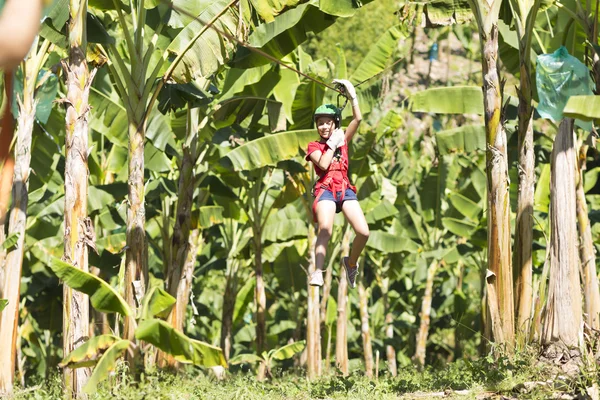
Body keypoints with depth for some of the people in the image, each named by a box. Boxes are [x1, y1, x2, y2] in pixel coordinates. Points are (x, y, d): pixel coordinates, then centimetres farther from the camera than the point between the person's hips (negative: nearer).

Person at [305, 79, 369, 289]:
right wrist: (333, 144, 2)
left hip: (345, 189, 3)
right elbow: (323, 164, -8)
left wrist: (352, 96, 3)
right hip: (325, 189, -3)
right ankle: (317, 272, -37)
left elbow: (357, 119, 6)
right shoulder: (314, 146, 12)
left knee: (363, 232, -14)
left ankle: (351, 263, 13)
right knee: (325, 229, -31)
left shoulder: (343, 139, 20)